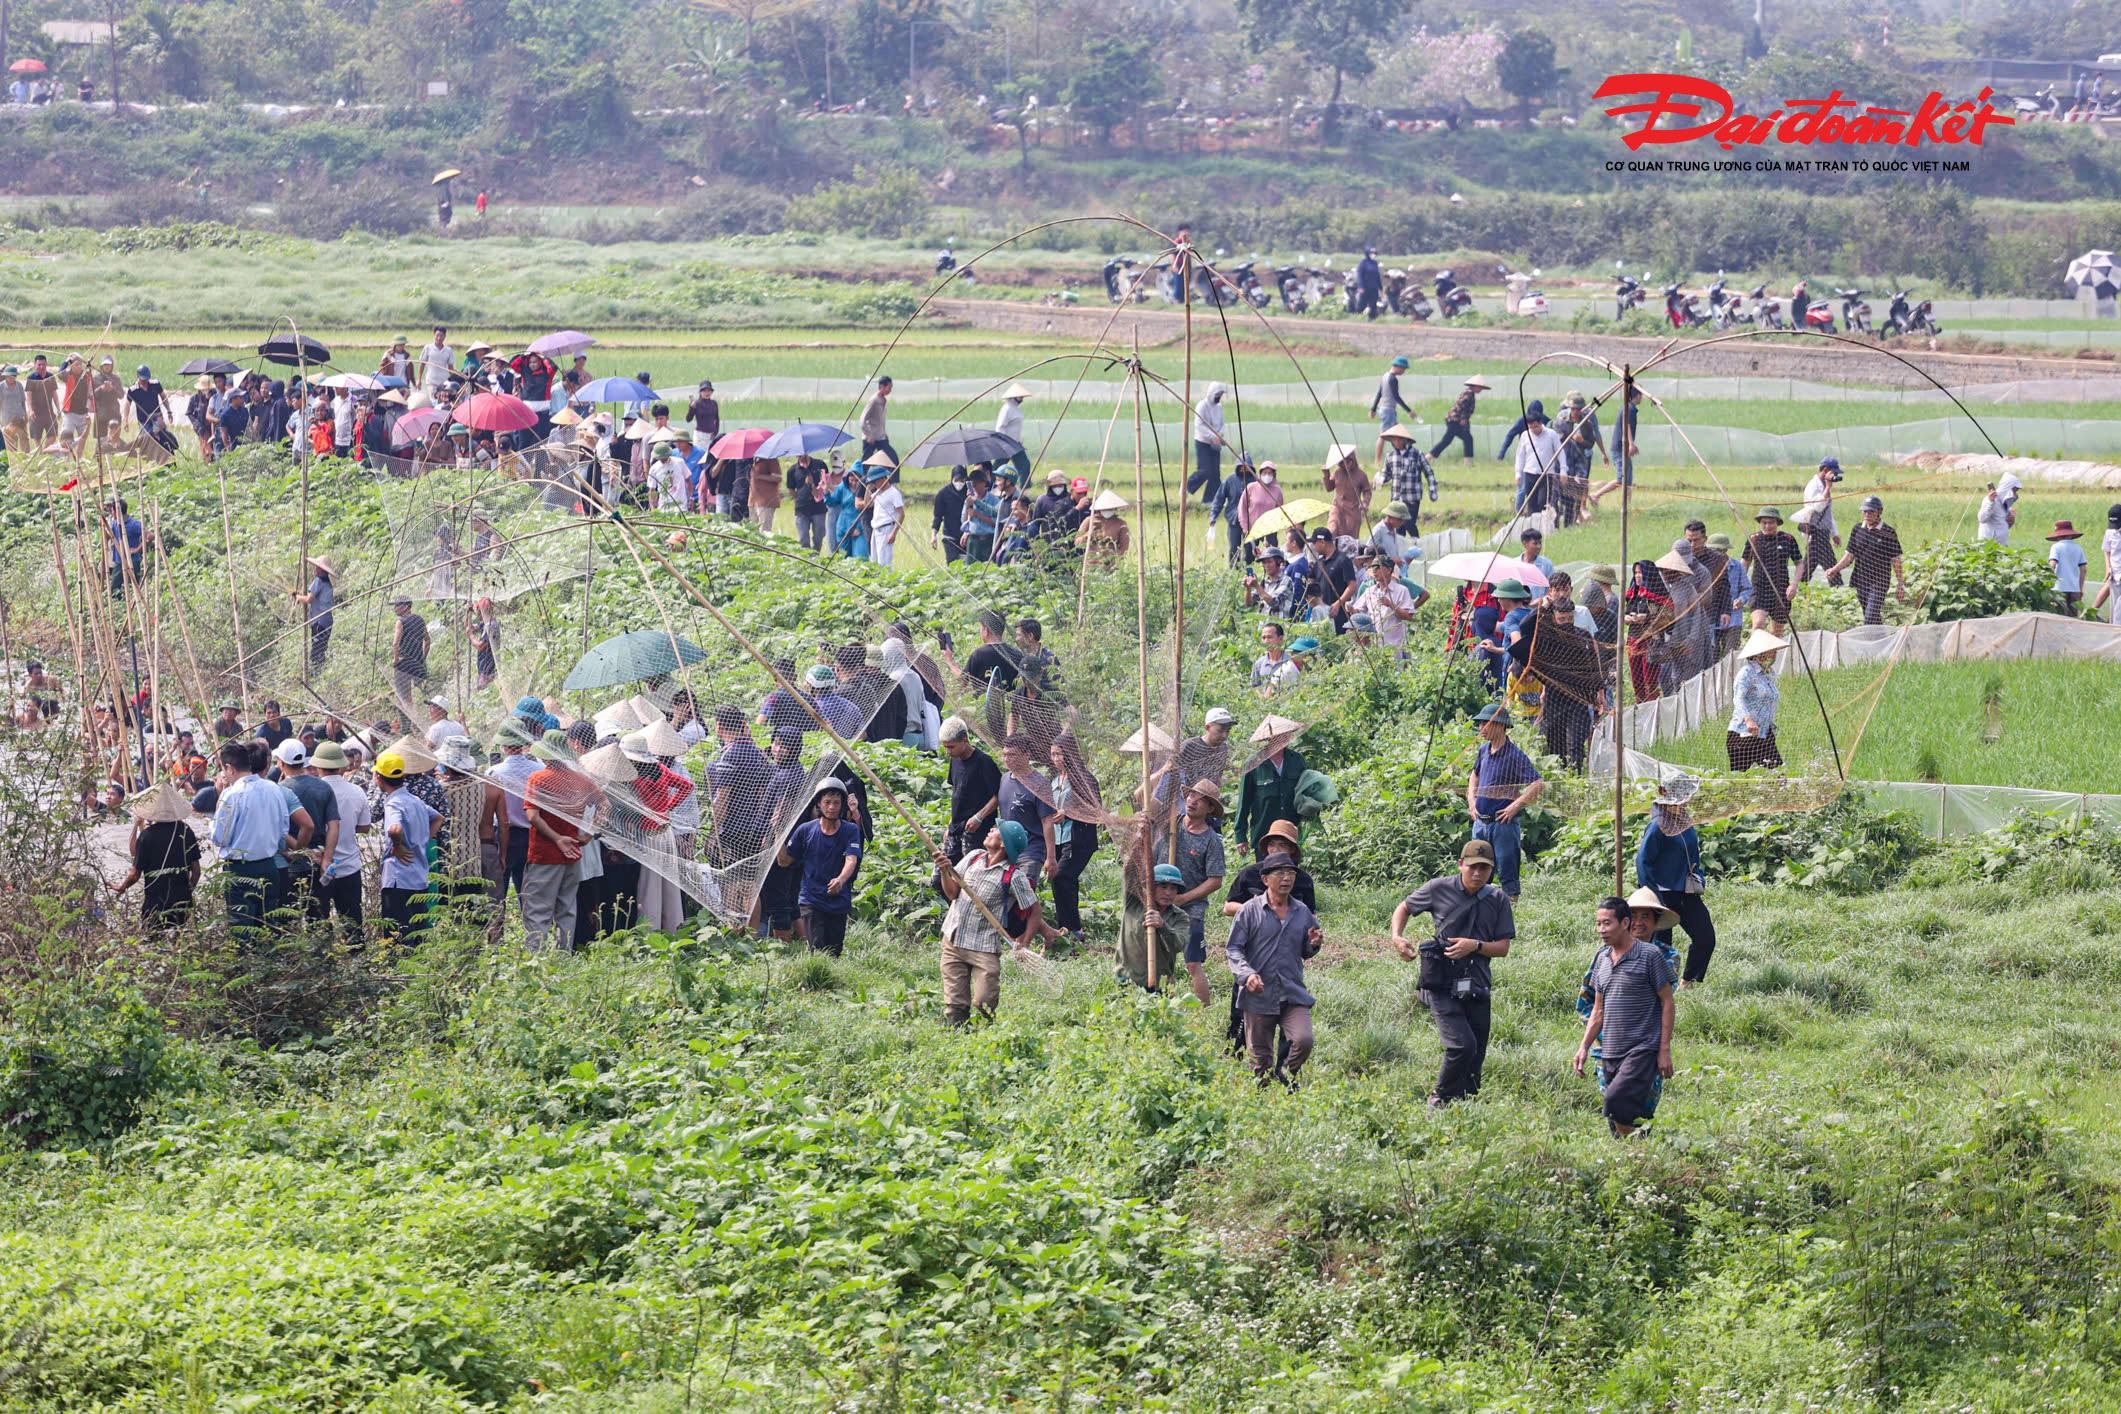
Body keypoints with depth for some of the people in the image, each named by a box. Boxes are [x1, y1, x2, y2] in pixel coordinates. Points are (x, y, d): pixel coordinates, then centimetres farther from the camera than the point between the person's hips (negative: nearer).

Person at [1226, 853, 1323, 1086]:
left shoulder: (1302, 913, 10)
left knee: (1303, 1041, -18)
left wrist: (1314, 944, -4)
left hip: (1293, 995, 2)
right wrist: (1247, 974, -20)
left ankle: (1285, 1076, 8)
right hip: (1259, 995, -2)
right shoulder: (1250, 911, -1)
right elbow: (1233, 948, -3)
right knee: (1260, 1057, 2)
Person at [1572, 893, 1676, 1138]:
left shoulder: (1650, 955, -5)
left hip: (1642, 1051, -7)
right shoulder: (1603, 958, 14)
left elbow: (1667, 1002, -4)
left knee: (1617, 1102, -25)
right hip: (1610, 1053, 7)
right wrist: (1584, 1046, 11)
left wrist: (1665, 1050, -8)